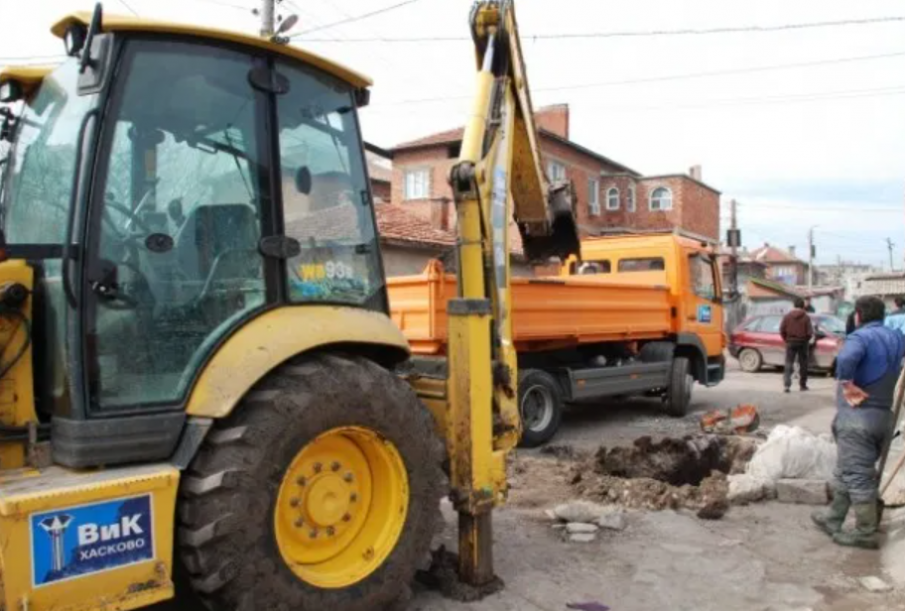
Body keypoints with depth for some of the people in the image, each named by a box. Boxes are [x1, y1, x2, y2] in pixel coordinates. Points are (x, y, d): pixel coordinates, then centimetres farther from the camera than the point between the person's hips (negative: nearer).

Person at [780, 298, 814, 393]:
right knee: (803, 364, 12)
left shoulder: (787, 316, -2)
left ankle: (787, 384, -15)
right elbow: (810, 332, -10)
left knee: (788, 364, -1)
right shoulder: (806, 317, -7)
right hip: (802, 343, -1)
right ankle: (803, 385, 19)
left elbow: (782, 330, -3)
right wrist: (806, 340, 9)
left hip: (790, 342, 1)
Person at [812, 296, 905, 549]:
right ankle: (833, 518, 29)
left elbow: (845, 359, -36)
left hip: (857, 416, -8)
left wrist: (847, 384, -22)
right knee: (848, 471, 18)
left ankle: (866, 533, 7)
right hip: (883, 415, 9)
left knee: (858, 475, 0)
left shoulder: (861, 337, -16)